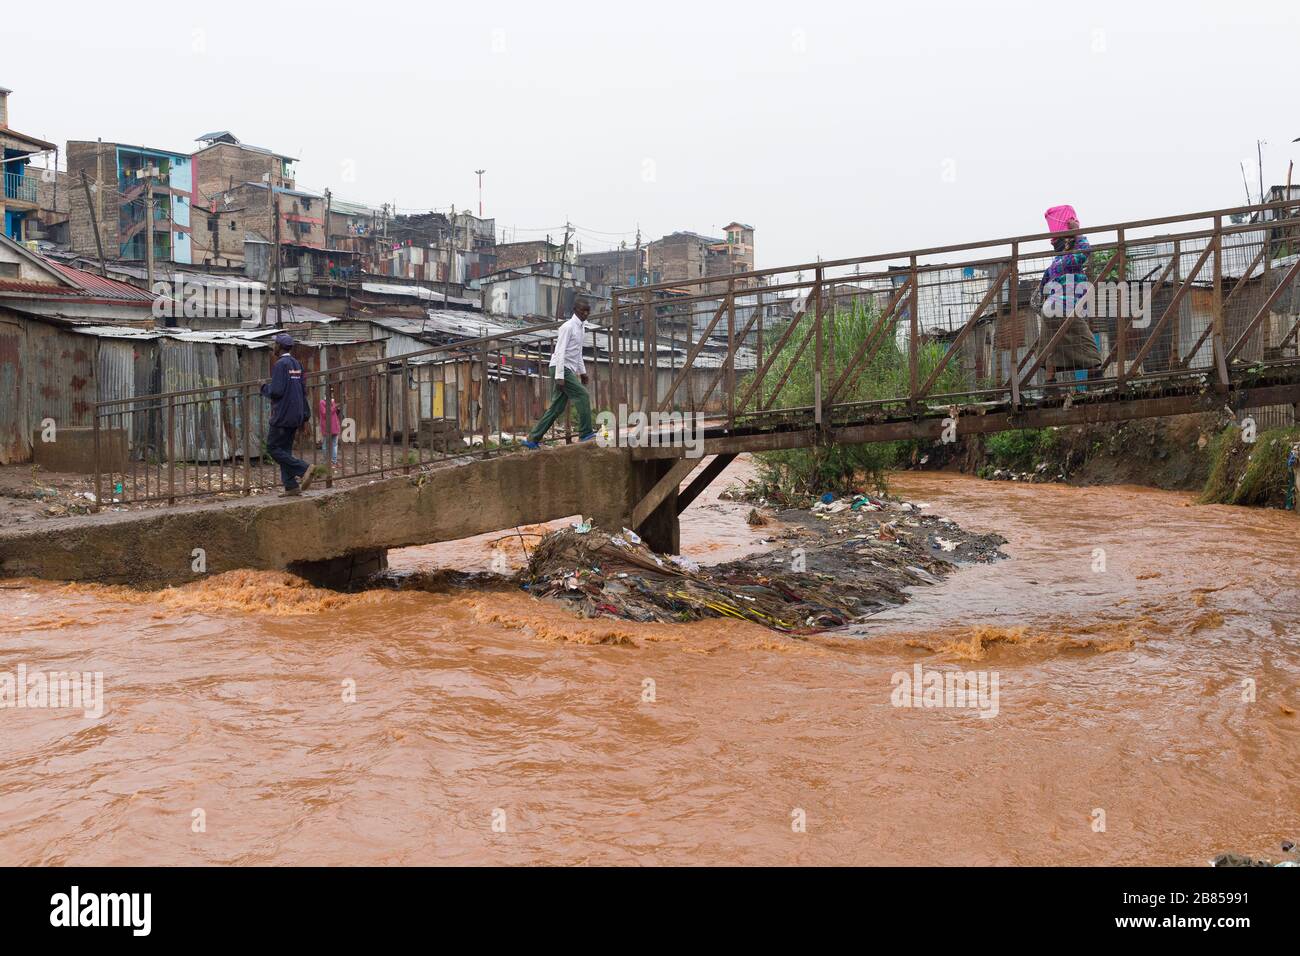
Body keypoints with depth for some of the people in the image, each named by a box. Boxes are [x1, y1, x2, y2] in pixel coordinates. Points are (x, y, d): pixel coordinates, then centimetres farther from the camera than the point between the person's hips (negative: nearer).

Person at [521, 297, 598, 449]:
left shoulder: (581, 327, 16)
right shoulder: (568, 327, -12)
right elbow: (560, 352, -17)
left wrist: (582, 371, 24)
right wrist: (559, 376, -22)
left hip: (569, 370, 9)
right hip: (561, 368, -9)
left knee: (557, 408, 6)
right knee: (582, 395, -16)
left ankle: (533, 439, 9)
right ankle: (586, 433, -14)